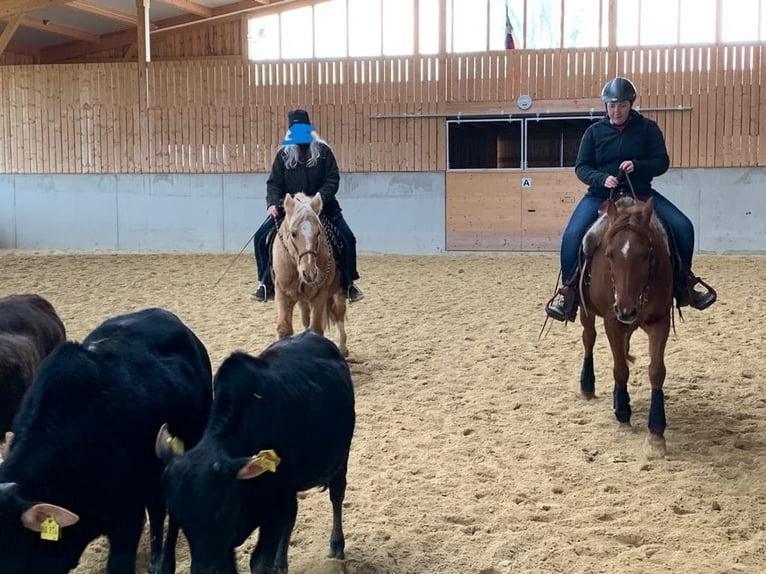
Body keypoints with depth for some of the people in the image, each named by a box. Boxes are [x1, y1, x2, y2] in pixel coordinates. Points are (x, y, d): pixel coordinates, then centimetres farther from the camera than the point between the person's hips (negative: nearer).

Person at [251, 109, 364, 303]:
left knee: (347, 238, -15)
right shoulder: (283, 154, 0)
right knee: (261, 237, -11)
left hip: (323, 207, -1)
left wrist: (319, 199, -26)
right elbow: (274, 183, -2)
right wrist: (273, 203, -21)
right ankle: (267, 283, 2)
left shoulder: (323, 151, -4)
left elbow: (332, 180, -9)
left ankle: (348, 283, 2)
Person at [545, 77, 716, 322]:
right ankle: (569, 289, -9)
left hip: (641, 193, 1)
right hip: (600, 194, -1)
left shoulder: (648, 128, 2)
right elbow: (581, 167, 0)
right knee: (572, 235, -25)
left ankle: (682, 282, 7)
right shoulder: (594, 131, 3)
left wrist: (637, 166, -21)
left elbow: (662, 162, 0)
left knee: (683, 227, -13)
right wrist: (602, 179, -21)